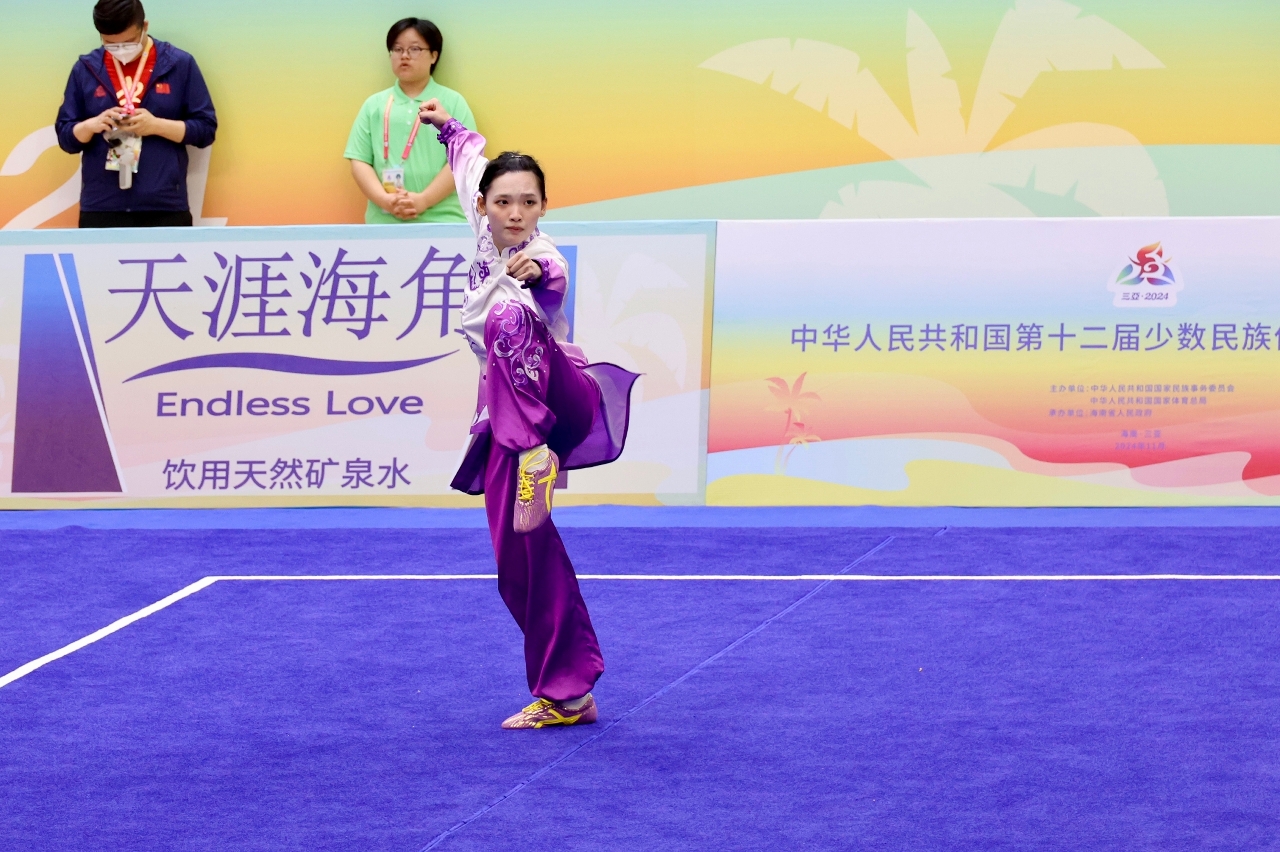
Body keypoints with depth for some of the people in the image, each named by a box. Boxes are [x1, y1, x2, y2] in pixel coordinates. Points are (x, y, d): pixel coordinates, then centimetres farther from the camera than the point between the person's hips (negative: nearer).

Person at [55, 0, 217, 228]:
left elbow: (206, 128, 2)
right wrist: (92, 125, -13)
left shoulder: (179, 64, 2)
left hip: (165, 208, -1)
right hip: (101, 209, 1)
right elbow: (65, 136, 9)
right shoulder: (86, 69, 7)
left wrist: (156, 125, -14)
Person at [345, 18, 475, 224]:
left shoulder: (453, 103, 6)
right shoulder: (374, 105, 12)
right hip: (384, 222, 2)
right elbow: (359, 161, 6)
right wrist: (385, 200, -10)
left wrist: (423, 201, -13)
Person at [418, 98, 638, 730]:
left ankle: (538, 452, -42)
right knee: (520, 557, 4)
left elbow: (554, 282, -43)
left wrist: (537, 271, -63)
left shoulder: (539, 254, -16)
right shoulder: (485, 234, 3)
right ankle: (565, 695, 11)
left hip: (560, 400, -8)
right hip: (505, 413, 8)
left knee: (508, 317, -38)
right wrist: (447, 127, 38)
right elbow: (472, 159, 23)